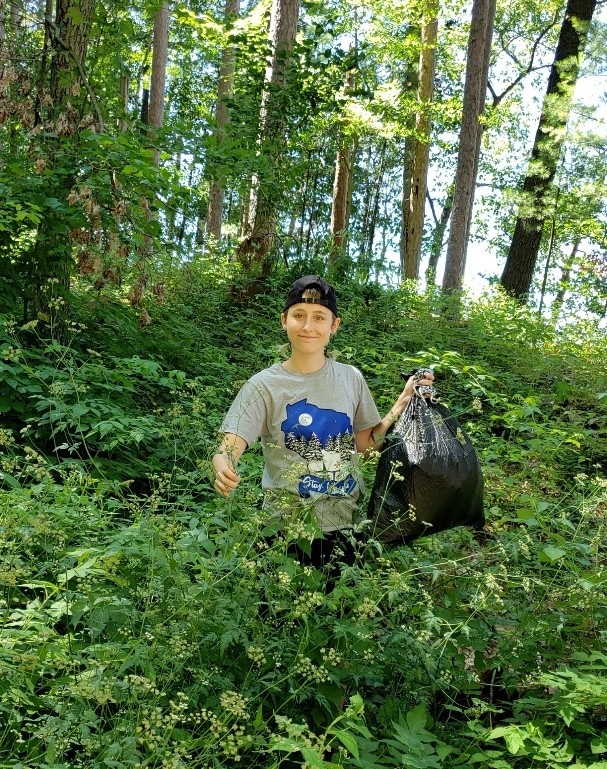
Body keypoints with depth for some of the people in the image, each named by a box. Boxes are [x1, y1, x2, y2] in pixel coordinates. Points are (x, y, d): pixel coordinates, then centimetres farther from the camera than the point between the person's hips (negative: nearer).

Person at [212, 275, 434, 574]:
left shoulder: (351, 378, 0)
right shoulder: (263, 386, -11)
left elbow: (364, 442, 6)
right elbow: (228, 448, -18)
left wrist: (402, 403, -5)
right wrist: (222, 467, -41)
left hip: (346, 520, 3)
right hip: (288, 526, -3)